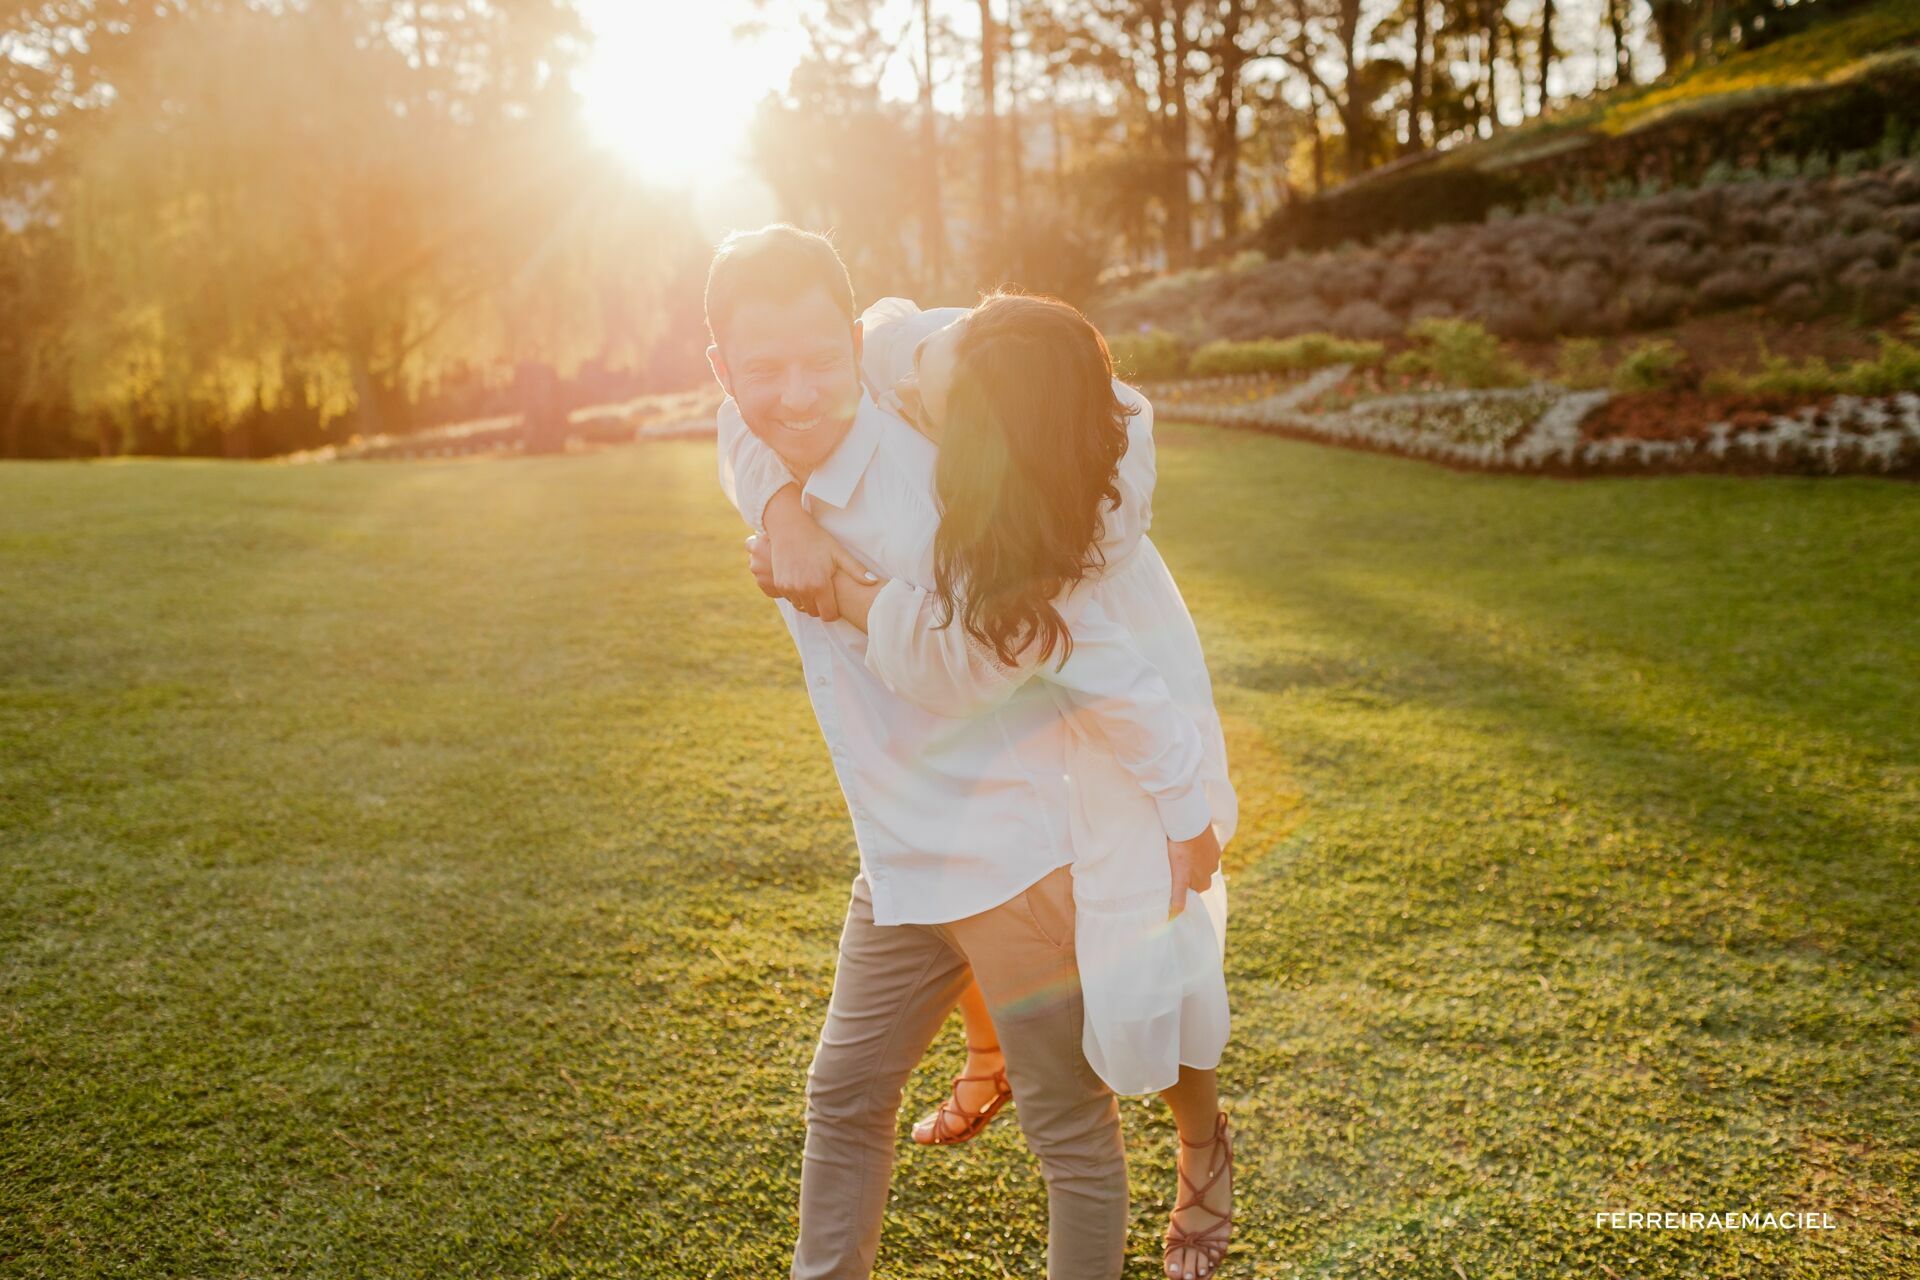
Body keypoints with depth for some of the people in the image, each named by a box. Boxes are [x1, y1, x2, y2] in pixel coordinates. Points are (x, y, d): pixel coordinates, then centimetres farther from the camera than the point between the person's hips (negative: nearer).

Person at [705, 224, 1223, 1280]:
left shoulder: (938, 501, -28)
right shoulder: (748, 465, -7)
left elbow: (1108, 674, -22)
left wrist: (1186, 823, -13)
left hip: (1013, 862, -7)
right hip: (896, 868, 7)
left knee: (1070, 1131, 10)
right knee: (843, 1098, 20)